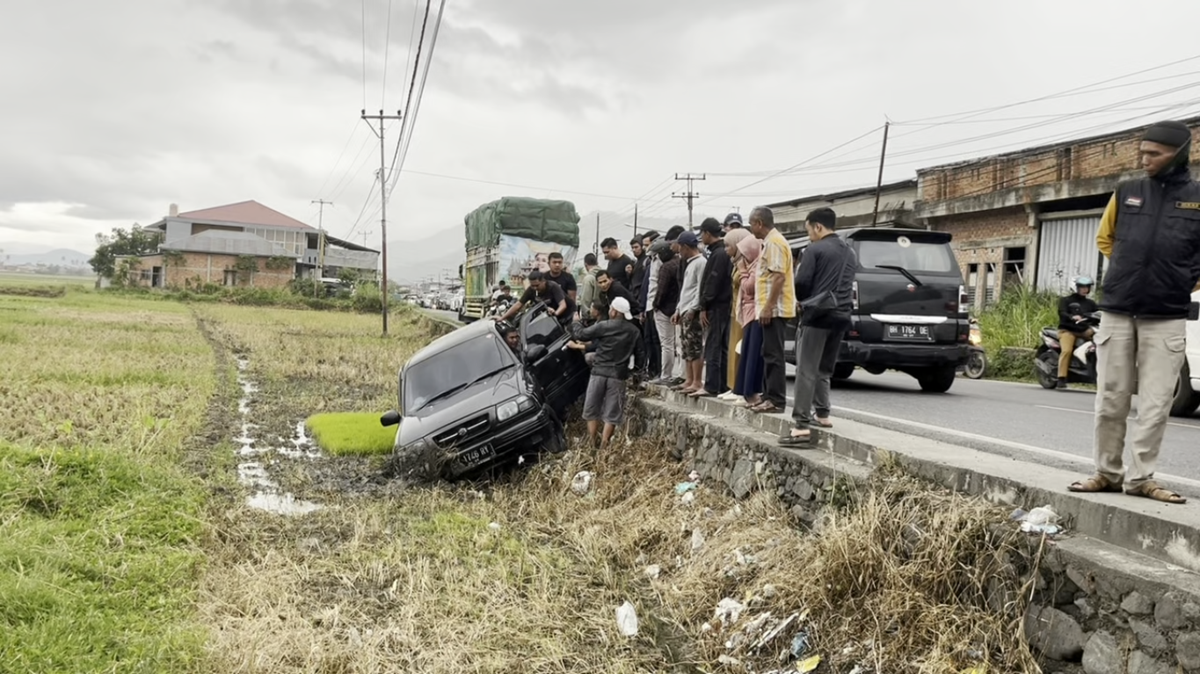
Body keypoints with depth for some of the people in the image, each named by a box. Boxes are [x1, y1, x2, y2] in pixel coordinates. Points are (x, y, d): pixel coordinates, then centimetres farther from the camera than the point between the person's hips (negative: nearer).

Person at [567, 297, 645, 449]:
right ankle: (603, 446, 0)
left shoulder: (603, 326, -5)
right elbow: (639, 356, 6)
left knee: (592, 411, 11)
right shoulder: (635, 332, 3)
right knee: (611, 415, 5)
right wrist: (635, 369, 23)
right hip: (618, 376, 1)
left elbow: (580, 336, 1)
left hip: (599, 373, -1)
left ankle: (592, 445, 10)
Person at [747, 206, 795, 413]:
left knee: (773, 354, -8)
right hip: (771, 308, 10)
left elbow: (779, 276, -21)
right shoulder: (770, 242, 18)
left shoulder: (774, 242, -13)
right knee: (769, 354, 13)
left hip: (773, 309, -10)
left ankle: (776, 400, -6)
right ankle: (769, 396, 18)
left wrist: (768, 307, -23)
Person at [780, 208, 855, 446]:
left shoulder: (816, 249, -8)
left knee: (806, 370, -8)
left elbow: (801, 282, -10)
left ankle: (801, 425, -13)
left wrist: (804, 302, 9)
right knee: (824, 369, 19)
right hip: (841, 315, 8)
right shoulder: (850, 252, 17)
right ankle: (822, 414, 19)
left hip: (817, 313, -8)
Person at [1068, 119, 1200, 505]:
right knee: (1110, 400, 6)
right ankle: (1107, 473, 16)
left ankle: (1142, 478, 10)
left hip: (1166, 318, -2)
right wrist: (1128, 272, 12)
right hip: (1117, 312, 2)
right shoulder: (1126, 193, 7)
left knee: (1155, 404, 0)